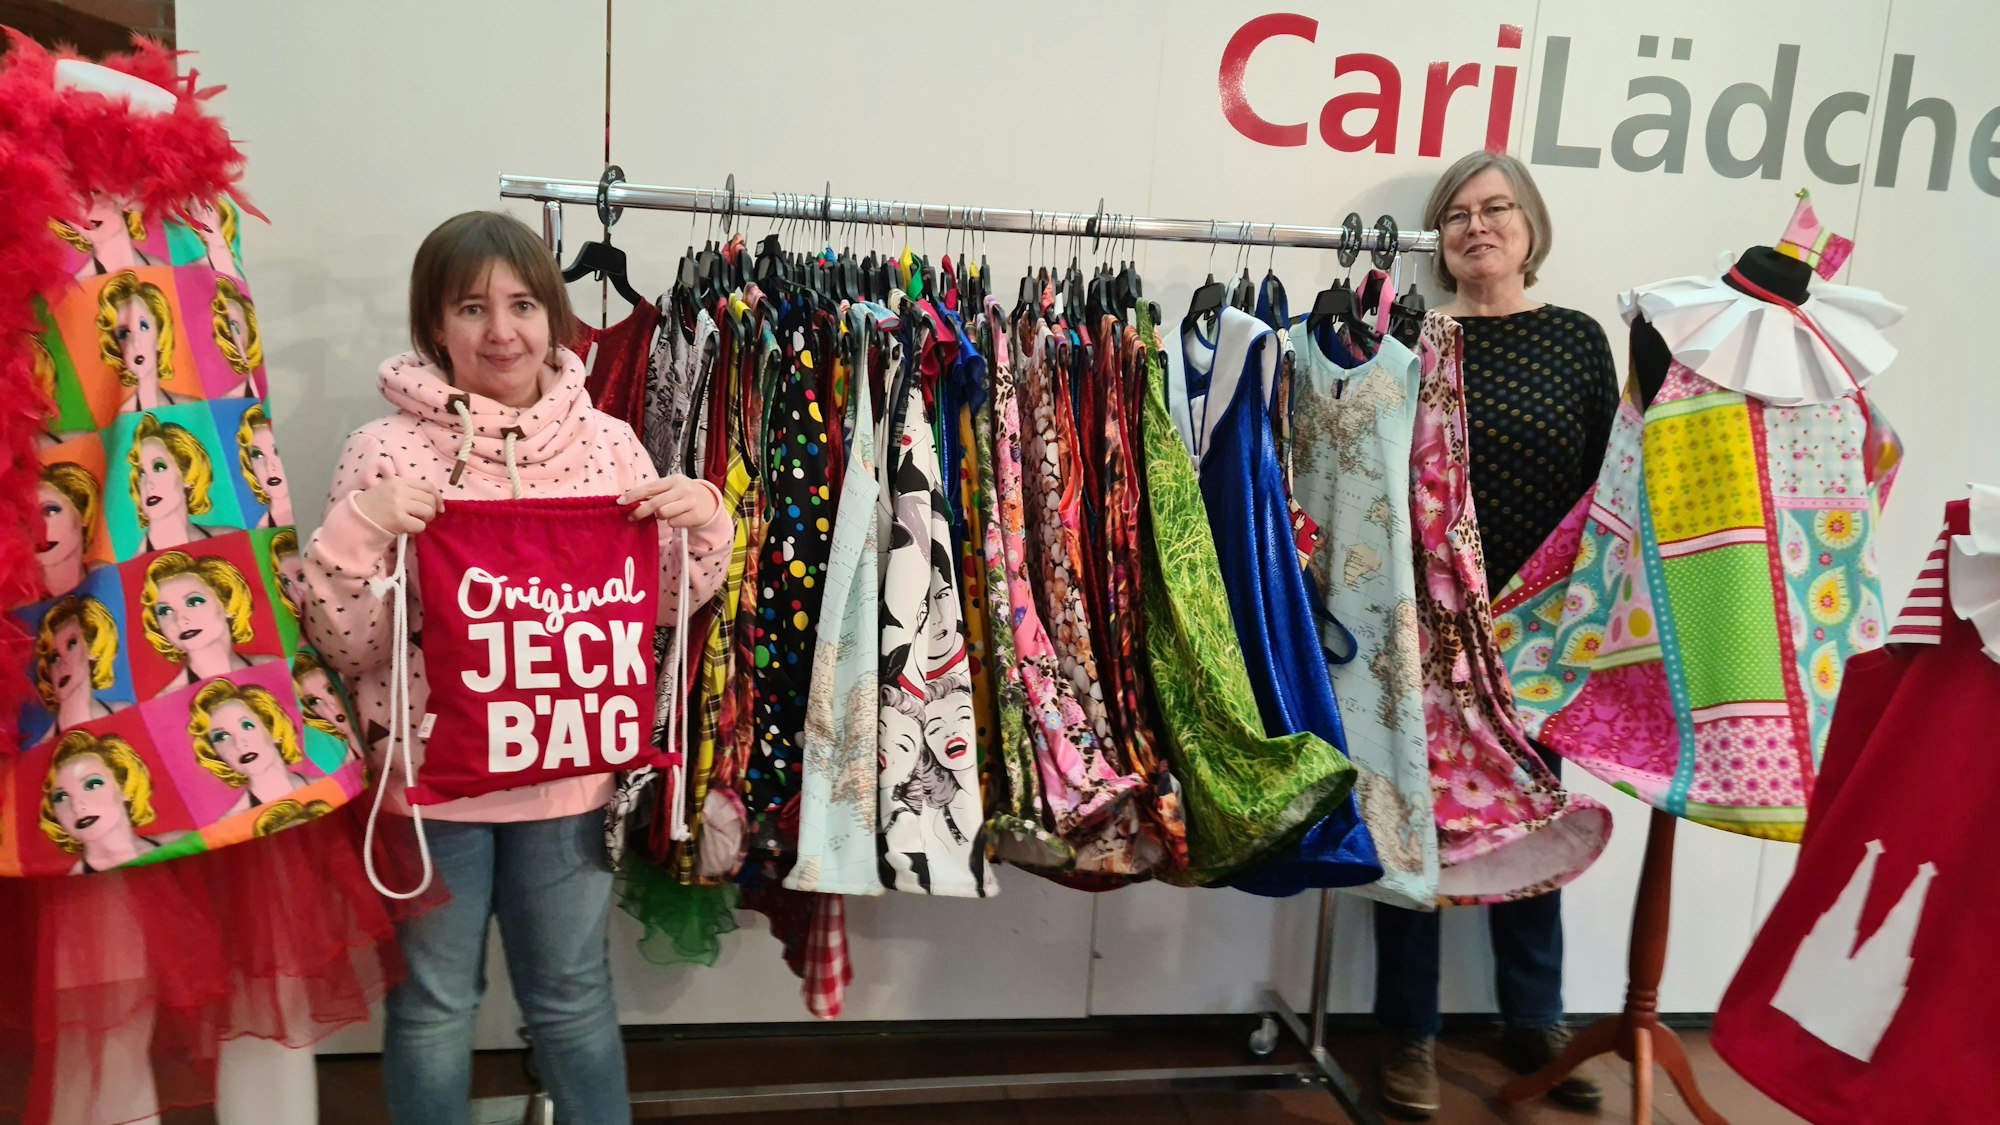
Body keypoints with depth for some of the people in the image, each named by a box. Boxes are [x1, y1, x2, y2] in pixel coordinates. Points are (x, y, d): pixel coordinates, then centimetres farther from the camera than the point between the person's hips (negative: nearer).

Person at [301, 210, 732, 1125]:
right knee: (432, 1005, 14)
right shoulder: (385, 451, -8)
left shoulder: (609, 442, 0)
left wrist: (704, 526, -9)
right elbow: (346, 646, -6)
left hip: (570, 772, 2)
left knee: (574, 998, 18)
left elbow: (659, 607, 8)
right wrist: (355, 532, -22)